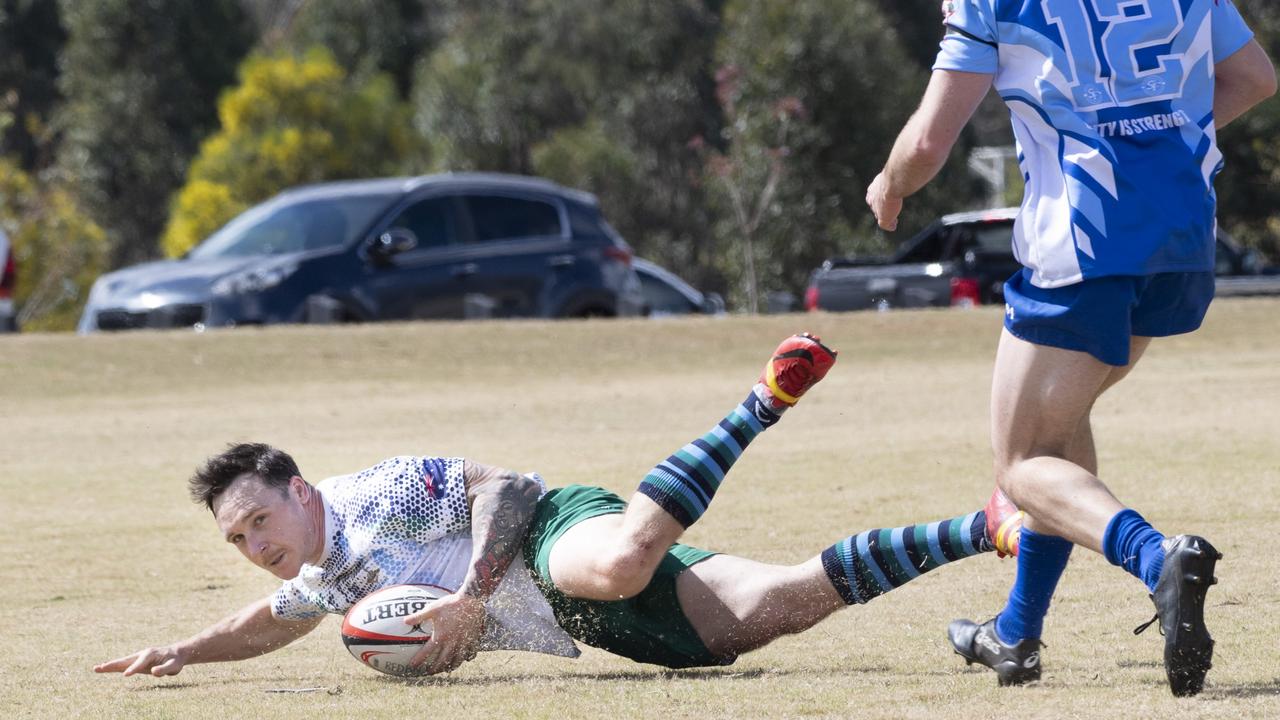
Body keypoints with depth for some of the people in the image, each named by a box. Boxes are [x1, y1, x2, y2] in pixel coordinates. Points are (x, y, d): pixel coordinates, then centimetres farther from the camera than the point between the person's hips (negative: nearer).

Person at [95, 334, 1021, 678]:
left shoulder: (376, 495, -7)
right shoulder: (326, 579, 22)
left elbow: (502, 486, -14)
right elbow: (269, 622, 42)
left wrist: (471, 595, -23)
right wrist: (188, 651, 26)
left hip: (558, 526, -7)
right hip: (575, 620, 7)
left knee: (616, 565, -46)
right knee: (781, 603, -16)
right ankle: (981, 532, -20)